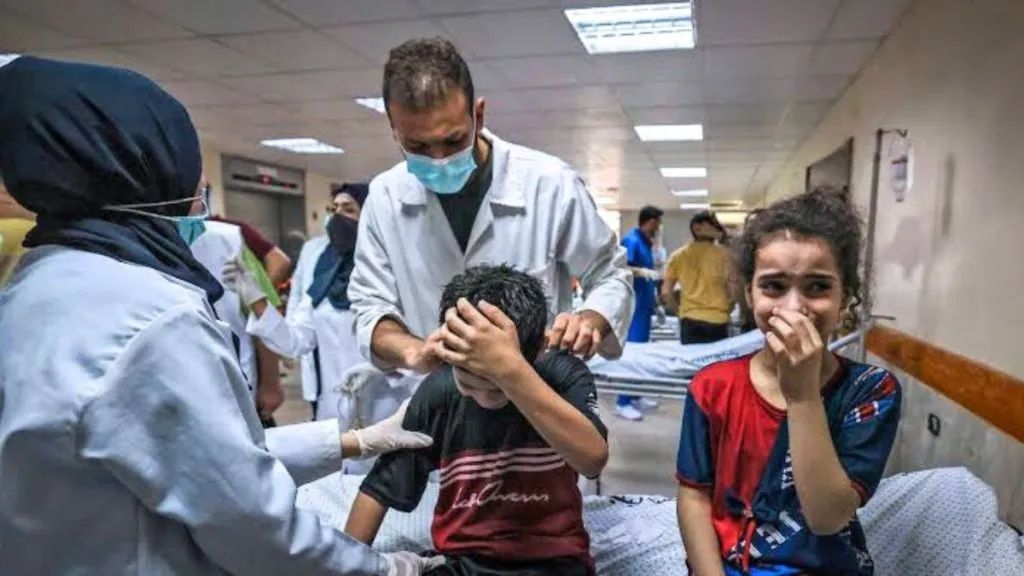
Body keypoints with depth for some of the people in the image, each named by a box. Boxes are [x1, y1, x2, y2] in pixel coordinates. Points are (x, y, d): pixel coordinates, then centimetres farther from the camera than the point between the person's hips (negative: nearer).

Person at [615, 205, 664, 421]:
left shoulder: (646, 242, 15)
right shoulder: (631, 240, -12)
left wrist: (654, 299, 23)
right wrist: (644, 272, -35)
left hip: (644, 303, 9)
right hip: (633, 304, -9)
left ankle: (636, 396, 22)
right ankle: (623, 402, -4)